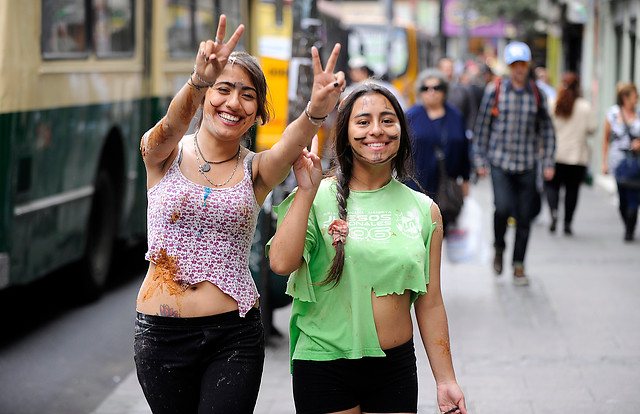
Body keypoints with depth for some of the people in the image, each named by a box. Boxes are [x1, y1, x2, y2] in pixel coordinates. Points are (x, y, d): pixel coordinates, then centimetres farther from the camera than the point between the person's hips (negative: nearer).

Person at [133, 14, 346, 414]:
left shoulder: (256, 170, 2)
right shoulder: (164, 154, 1)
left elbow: (290, 145, -20)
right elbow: (172, 125, -22)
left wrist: (316, 111, -44)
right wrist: (198, 82, -45)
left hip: (234, 336, 0)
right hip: (162, 335, 0)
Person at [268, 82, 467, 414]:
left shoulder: (425, 211, 5)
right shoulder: (318, 199, -2)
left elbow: (430, 303, 8)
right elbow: (281, 262, -18)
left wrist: (446, 380, 7)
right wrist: (306, 191, -16)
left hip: (395, 369, 2)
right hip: (323, 364, -2)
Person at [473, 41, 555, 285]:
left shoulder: (536, 94, 5)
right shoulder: (495, 91, 0)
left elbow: (546, 130, 12)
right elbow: (483, 126, 5)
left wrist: (548, 162, 6)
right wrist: (480, 160, 3)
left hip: (527, 165, 2)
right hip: (500, 162, -2)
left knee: (524, 217, 2)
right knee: (503, 207, -19)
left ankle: (518, 267, 15)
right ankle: (499, 249, 9)